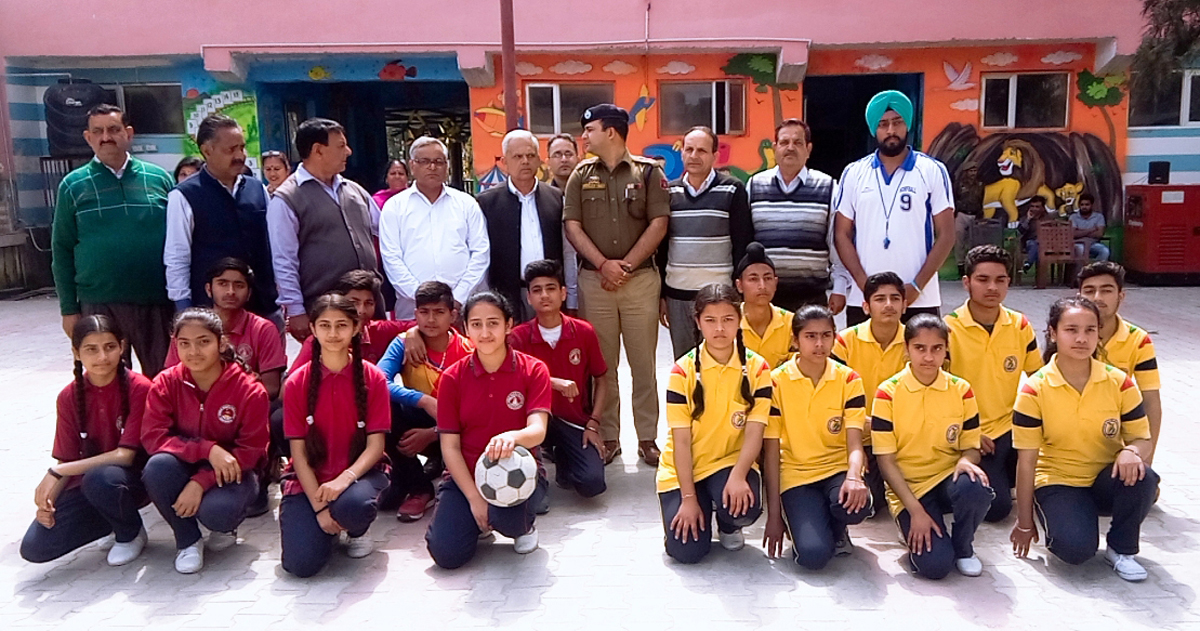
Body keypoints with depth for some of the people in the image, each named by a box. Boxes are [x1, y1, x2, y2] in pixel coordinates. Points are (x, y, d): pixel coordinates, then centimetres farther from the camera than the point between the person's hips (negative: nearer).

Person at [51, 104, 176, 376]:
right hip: (99, 304, 0)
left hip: (156, 301, 0)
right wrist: (69, 309, 1)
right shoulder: (73, 185, 4)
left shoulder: (159, 178, 5)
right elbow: (62, 251, 6)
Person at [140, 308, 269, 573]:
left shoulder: (249, 390, -17)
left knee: (216, 512, -34)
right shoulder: (165, 383, -10)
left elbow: (250, 451, -14)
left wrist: (201, 482, -26)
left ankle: (226, 527, 10)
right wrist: (208, 450, -31)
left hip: (230, 472, -2)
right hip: (183, 467, 3)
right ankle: (188, 541, -6)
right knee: (157, 466, -32)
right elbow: (152, 436, -17)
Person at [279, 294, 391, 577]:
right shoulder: (297, 383, -4)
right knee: (301, 563, -20)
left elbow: (375, 445, -8)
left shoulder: (373, 379, -5)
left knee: (352, 505, -37)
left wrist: (345, 478, -27)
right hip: (309, 479, 1)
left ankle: (357, 532, 2)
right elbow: (299, 453, -5)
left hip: (360, 471, 0)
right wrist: (319, 507, -15)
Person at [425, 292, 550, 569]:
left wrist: (513, 436, -44)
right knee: (446, 554, -18)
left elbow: (538, 430, -19)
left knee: (504, 513, -35)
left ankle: (524, 525, 5)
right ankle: (477, 520, 17)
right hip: (465, 476, 2)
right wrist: (474, 497, -14)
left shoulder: (533, 370, -6)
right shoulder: (452, 377, -2)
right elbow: (450, 446, -3)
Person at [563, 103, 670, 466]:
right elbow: (572, 226, 3)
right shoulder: (581, 175, 9)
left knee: (643, 362, 3)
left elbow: (658, 224, -3)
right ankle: (608, 437, 15)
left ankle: (647, 438, 12)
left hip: (641, 278, -2)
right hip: (594, 279, 2)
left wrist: (627, 265, -10)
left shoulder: (648, 172, 3)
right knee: (602, 364, 6)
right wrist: (603, 264, -9)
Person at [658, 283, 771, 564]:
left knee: (745, 507, -31)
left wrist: (737, 476, -29)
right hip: (683, 469, 0)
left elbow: (754, 432, -12)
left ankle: (728, 526, 8)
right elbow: (681, 439, -11)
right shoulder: (683, 370, -11)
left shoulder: (756, 368, -8)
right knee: (687, 551, -14)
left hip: (732, 462, 1)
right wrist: (688, 497, -14)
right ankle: (702, 505, 21)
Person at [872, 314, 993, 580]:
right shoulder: (888, 393, -9)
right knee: (935, 564, -25)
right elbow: (886, 460, -9)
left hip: (948, 478, 3)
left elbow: (971, 446, 4)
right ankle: (917, 535, 13)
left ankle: (963, 547, -1)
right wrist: (915, 510, -15)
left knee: (976, 489, -34)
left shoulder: (961, 390, 0)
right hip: (908, 487, -3)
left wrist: (966, 460, -21)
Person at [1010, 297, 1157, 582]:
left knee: (1141, 477, -31)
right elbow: (1026, 461, -11)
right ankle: (1061, 520, 7)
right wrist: (1024, 523, -6)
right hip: (1058, 482, -3)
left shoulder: (1120, 383, -7)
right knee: (1076, 547, -29)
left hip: (1107, 479, 3)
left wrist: (1131, 451, -29)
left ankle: (1122, 549, -5)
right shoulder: (1035, 390, -14)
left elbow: (1143, 439, -1)